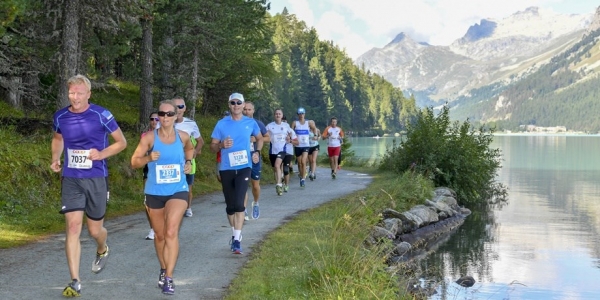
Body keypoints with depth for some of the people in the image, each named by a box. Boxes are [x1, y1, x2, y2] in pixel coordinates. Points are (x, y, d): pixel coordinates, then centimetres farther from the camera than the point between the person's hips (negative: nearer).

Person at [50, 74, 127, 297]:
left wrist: (101, 154, -15)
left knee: (95, 229, 8)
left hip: (96, 179, -2)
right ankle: (75, 282, -6)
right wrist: (55, 159, 6)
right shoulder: (60, 117, 2)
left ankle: (102, 250, 46)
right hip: (70, 179, 2)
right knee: (73, 227, -10)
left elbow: (121, 142, 0)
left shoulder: (101, 115, -9)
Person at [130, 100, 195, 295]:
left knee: (171, 232, -18)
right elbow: (134, 162, -4)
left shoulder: (183, 137, -2)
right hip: (154, 192, 1)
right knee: (160, 235, 15)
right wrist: (148, 158, -22)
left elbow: (190, 149, 22)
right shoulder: (149, 138, -8)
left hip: (178, 191, -1)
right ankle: (163, 270, 37)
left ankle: (169, 278, -16)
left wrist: (188, 162, 3)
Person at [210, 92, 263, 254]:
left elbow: (259, 138, 21)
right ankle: (235, 233, 32)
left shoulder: (251, 123, 2)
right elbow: (212, 146, 3)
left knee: (239, 203, -16)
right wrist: (222, 145, -18)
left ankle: (237, 240, -14)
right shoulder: (221, 124, -1)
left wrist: (257, 152, 4)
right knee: (230, 206, 10)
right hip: (226, 169, 1)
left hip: (244, 167, -1)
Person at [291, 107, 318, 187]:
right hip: (298, 146, 1)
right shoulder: (295, 123, 1)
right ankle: (301, 177, 26)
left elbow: (314, 128, 19)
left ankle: (303, 179, -18)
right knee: (299, 163, 9)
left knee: (303, 162, -18)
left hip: (306, 145, -1)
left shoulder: (308, 122, 3)